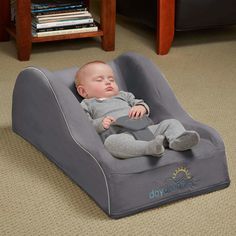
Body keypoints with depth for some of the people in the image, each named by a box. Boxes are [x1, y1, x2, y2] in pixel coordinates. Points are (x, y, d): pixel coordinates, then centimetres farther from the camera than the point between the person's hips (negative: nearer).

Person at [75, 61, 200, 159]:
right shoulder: (86, 105, 24)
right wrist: (100, 124, -10)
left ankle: (178, 139, -41)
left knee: (171, 123, -10)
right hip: (119, 134, -5)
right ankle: (150, 148, -58)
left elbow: (139, 103, 30)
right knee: (111, 143, -41)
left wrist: (141, 108, 5)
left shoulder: (123, 96, 38)